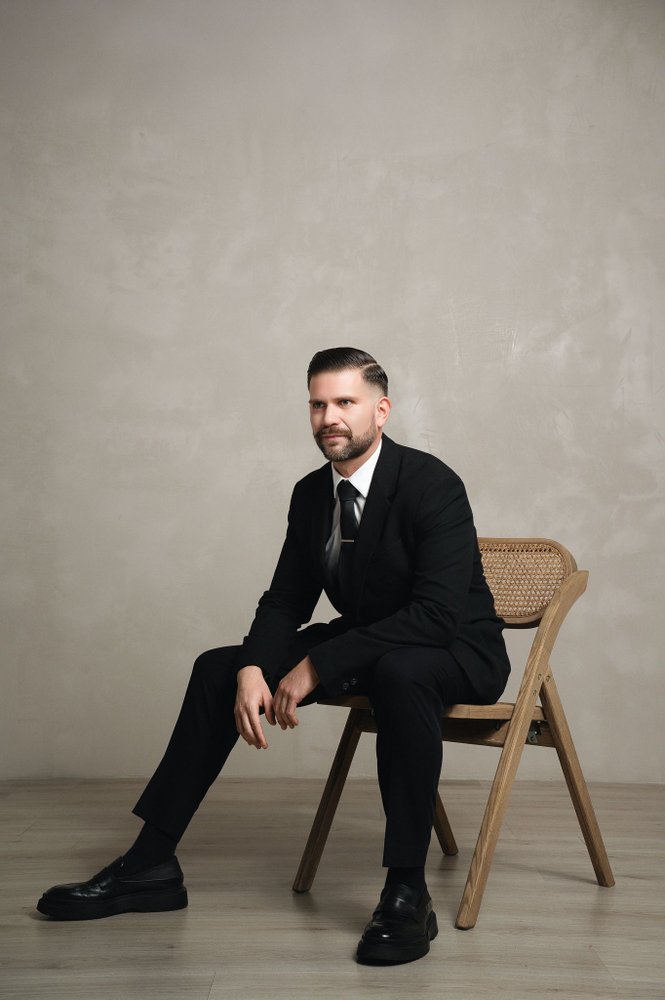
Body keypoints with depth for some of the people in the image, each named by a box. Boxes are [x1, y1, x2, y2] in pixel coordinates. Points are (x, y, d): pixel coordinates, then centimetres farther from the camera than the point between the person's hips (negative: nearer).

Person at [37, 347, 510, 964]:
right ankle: (151, 865, 0)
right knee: (219, 668, -4)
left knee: (400, 671, -42)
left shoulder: (433, 485, -22)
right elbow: (285, 601, 4)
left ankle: (407, 894, -32)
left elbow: (438, 615, -31)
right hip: (361, 646, 7)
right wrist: (251, 670, -18)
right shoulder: (311, 494, 0)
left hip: (457, 652, -7)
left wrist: (317, 666, -31)